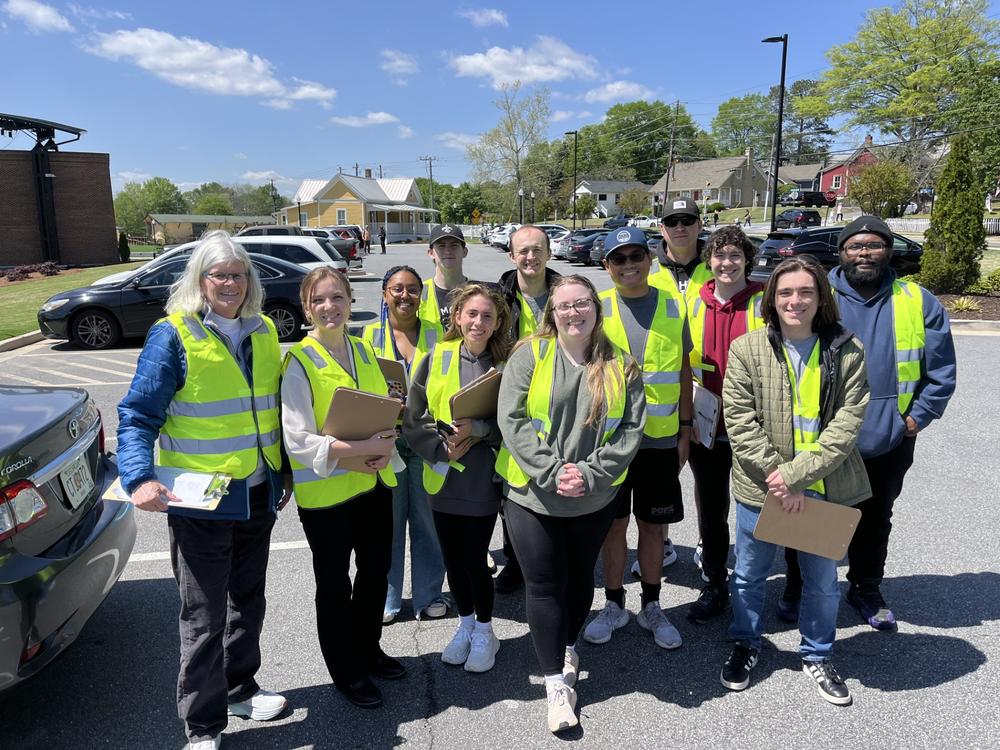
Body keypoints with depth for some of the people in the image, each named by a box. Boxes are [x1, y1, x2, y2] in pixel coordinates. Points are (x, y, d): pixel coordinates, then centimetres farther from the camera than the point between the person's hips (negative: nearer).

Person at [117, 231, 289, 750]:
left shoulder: (263, 332, 6)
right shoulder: (173, 335, -12)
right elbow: (138, 415, -13)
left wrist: (283, 472, 16)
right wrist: (139, 477, -28)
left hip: (258, 494, 6)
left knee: (248, 601, 20)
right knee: (204, 616, 6)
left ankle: (240, 689, 41)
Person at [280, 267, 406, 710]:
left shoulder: (364, 351, 6)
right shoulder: (299, 362, -13)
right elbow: (298, 440, -19)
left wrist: (386, 449, -10)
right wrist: (364, 447, -27)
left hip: (374, 484, 6)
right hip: (326, 491, -6)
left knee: (376, 573, 19)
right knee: (335, 586, 12)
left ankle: (368, 651, 43)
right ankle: (345, 671, 32)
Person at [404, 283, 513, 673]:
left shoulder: (506, 364, -5)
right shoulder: (436, 358, -1)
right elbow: (412, 419, -1)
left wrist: (478, 430, -21)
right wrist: (443, 449, -13)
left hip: (483, 480, -2)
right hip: (442, 477, 3)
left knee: (474, 558, 3)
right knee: (453, 557, 15)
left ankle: (484, 632, 28)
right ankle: (465, 624, 38)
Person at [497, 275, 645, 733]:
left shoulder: (619, 365, 1)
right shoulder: (529, 355, -6)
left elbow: (631, 427, -4)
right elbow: (512, 419, -12)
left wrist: (590, 472, -16)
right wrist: (552, 471, -19)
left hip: (594, 499, 2)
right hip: (532, 493, -2)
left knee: (580, 577, 19)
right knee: (545, 584, 4)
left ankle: (567, 645, 45)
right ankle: (556, 681, 18)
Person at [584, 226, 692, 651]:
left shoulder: (673, 307, 3)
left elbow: (683, 371, 8)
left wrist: (685, 429, 5)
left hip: (660, 437, 1)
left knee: (652, 525, 12)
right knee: (613, 524, 11)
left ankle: (651, 607, 30)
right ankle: (614, 605, 28)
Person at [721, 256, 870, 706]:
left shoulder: (846, 351, -5)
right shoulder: (747, 349, -7)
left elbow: (847, 422, -10)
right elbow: (739, 420, -10)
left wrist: (796, 473, -19)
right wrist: (775, 476, -17)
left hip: (824, 489, 1)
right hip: (760, 487, 0)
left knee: (822, 580, 17)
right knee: (749, 575, 16)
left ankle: (817, 656, 41)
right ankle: (745, 645, 41)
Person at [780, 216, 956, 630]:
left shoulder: (920, 303, -1)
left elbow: (940, 371, 3)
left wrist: (917, 418, -3)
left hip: (888, 442, 2)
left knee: (875, 519, 19)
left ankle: (866, 589, 40)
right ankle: (797, 588, 31)